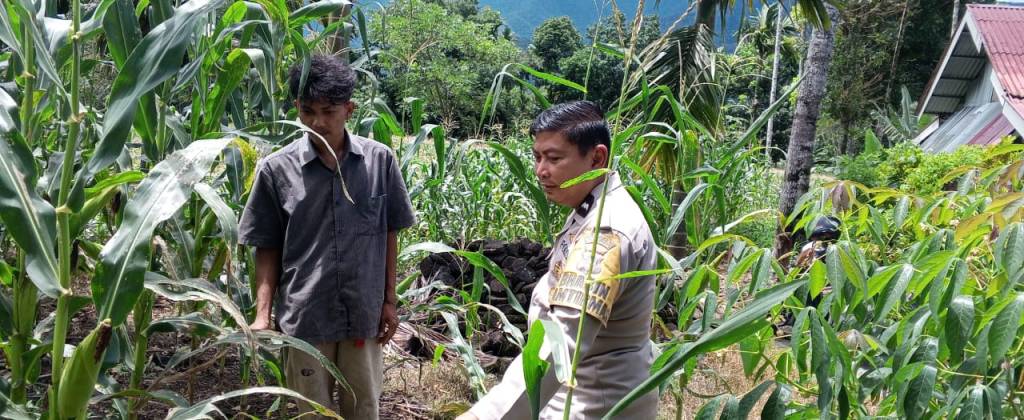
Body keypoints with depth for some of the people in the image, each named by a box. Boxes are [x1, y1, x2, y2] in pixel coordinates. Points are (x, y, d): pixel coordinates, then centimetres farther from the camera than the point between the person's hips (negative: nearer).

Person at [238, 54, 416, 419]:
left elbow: (389, 234, 5)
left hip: (365, 315, 1)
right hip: (304, 319, -1)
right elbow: (267, 249, 0)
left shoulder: (380, 161, -4)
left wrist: (389, 300, 4)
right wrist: (263, 314, -7)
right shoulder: (276, 170, -6)